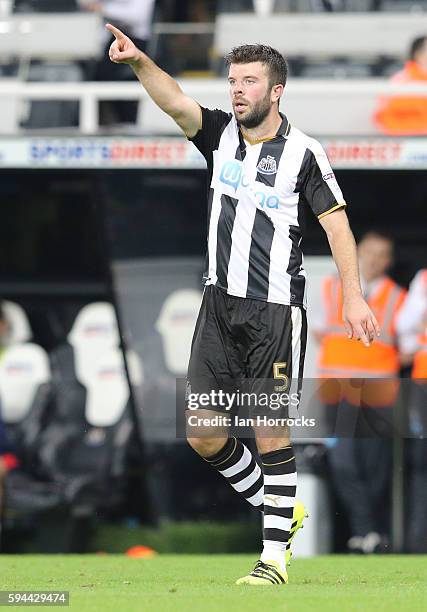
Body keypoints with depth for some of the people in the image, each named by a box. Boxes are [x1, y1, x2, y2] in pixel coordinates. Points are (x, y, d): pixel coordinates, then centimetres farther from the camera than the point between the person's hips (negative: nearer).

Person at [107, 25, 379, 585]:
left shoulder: (303, 152, -5)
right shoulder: (221, 134, 6)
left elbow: (336, 223, -3)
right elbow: (174, 101, -11)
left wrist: (353, 296, -10)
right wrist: (138, 61, -30)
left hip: (276, 309, -5)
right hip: (220, 303, 5)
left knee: (270, 431, -4)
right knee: (203, 433, 2)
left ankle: (276, 555, 2)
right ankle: (278, 508, 23)